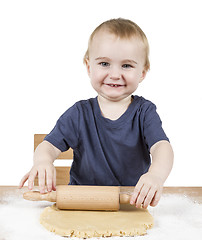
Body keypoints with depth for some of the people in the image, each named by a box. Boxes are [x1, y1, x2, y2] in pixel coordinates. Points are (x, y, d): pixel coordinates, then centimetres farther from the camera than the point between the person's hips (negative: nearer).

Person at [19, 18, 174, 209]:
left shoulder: (145, 112, -2)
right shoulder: (79, 114, 1)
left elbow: (161, 146, -18)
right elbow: (50, 145, -4)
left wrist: (156, 174, -42)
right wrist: (43, 160, -31)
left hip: (134, 200, -1)